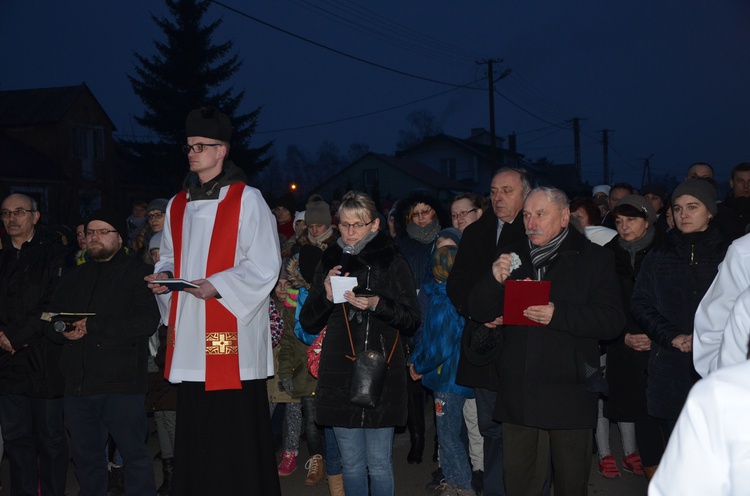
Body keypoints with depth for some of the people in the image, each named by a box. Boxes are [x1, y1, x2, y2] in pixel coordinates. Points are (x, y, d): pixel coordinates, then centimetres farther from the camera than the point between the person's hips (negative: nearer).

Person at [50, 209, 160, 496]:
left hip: (121, 385, -6)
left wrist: (94, 326, -17)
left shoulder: (137, 274, -2)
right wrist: (63, 330, -8)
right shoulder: (74, 278, 20)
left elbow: (148, 320, -15)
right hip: (78, 383, 6)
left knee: (135, 455, -2)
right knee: (86, 458, 14)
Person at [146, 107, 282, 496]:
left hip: (232, 333, -6)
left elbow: (264, 266, -8)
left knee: (236, 431, -3)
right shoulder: (177, 205, 15)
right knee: (193, 432, 7)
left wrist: (217, 286, -19)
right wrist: (163, 275, 0)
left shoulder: (247, 200, -3)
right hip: (189, 336, 6)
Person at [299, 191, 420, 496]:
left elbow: (412, 320, -1)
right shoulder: (329, 262, 11)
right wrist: (326, 295, -8)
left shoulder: (392, 262, 2)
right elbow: (308, 323, 10)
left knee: (379, 464, 1)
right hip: (339, 373, 3)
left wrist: (377, 304, -16)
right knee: (351, 464, 10)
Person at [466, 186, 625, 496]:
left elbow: (612, 320, -10)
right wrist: (495, 280, -10)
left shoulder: (594, 259, 0)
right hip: (518, 393, 4)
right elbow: (479, 312, 9)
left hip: (568, 392, -3)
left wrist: (557, 315, -22)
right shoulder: (512, 258, 13)